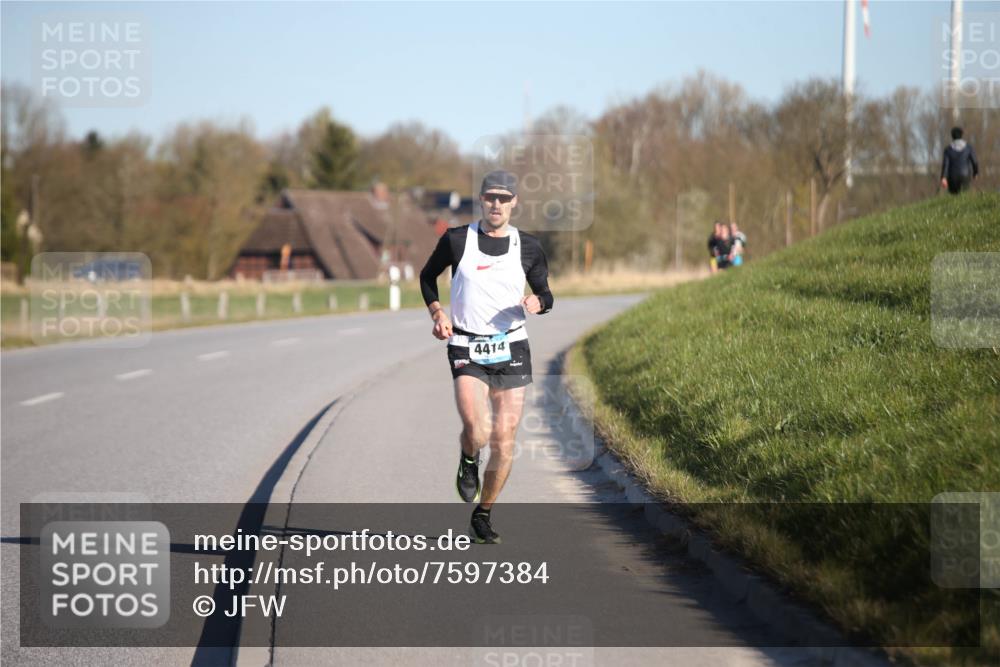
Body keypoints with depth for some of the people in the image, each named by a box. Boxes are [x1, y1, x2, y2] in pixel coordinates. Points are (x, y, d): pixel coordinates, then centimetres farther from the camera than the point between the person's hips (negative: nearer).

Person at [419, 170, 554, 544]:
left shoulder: (528, 248, 5)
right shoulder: (456, 240, 1)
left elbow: (545, 294, 17)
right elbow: (428, 277, 16)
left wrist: (537, 302, -8)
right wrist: (438, 313, 0)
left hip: (512, 348, 2)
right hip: (466, 348, -2)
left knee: (504, 439, 1)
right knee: (476, 430, -22)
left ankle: (482, 515, 19)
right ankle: (468, 462, 15)